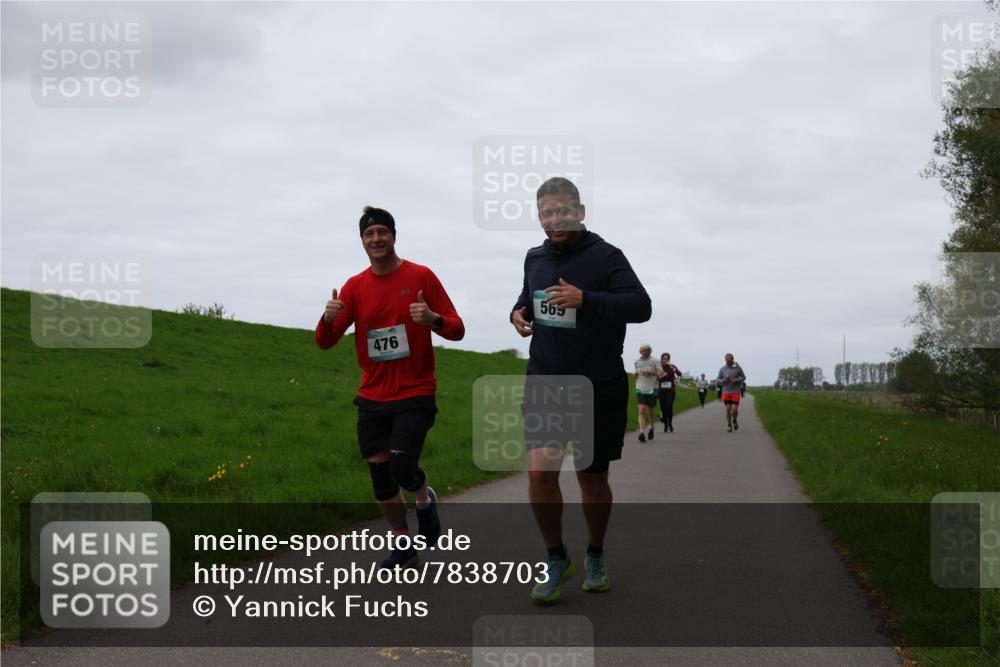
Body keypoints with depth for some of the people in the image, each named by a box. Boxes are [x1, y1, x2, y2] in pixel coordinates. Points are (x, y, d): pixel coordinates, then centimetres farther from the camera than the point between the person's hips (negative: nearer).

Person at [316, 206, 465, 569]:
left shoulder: (421, 276, -5)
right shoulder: (355, 286, 4)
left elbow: (457, 330, -5)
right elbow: (325, 342, 0)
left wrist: (432, 319, -27)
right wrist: (328, 319, -22)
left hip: (415, 395, -4)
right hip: (372, 398, 4)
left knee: (402, 469, -16)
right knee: (380, 477, 7)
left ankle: (425, 497, 20)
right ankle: (403, 546, 26)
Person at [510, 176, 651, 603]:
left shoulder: (606, 256, -7)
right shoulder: (535, 258, 10)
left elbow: (641, 306, -16)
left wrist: (585, 299, -28)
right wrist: (518, 312, 5)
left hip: (598, 388, -3)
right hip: (544, 382, 3)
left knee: (592, 477, 8)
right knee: (540, 473, -10)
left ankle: (595, 556, 32)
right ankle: (557, 559, 10)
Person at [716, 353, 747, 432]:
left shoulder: (738, 368, -3)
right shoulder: (722, 369, 1)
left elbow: (743, 377, 5)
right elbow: (718, 380, 5)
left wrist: (736, 380, -15)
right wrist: (724, 380, -16)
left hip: (735, 392, -1)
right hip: (726, 392, 1)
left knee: (734, 409, -9)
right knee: (728, 409, -3)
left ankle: (734, 420, 22)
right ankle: (729, 426, 11)